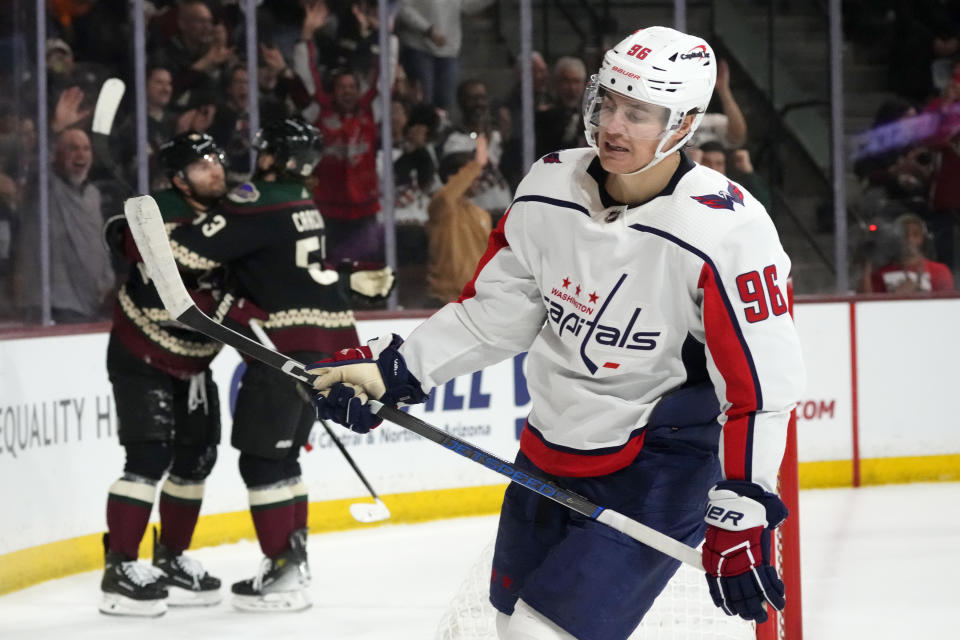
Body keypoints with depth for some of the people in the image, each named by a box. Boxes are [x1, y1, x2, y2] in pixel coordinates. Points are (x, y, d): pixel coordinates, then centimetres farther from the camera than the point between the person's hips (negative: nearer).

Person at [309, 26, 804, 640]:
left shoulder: (727, 233, -23)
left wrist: (740, 521, -21)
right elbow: (495, 310, 9)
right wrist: (391, 370, 2)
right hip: (548, 453, 7)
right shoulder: (550, 187, -5)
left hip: (655, 473, -7)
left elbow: (760, 386, -20)